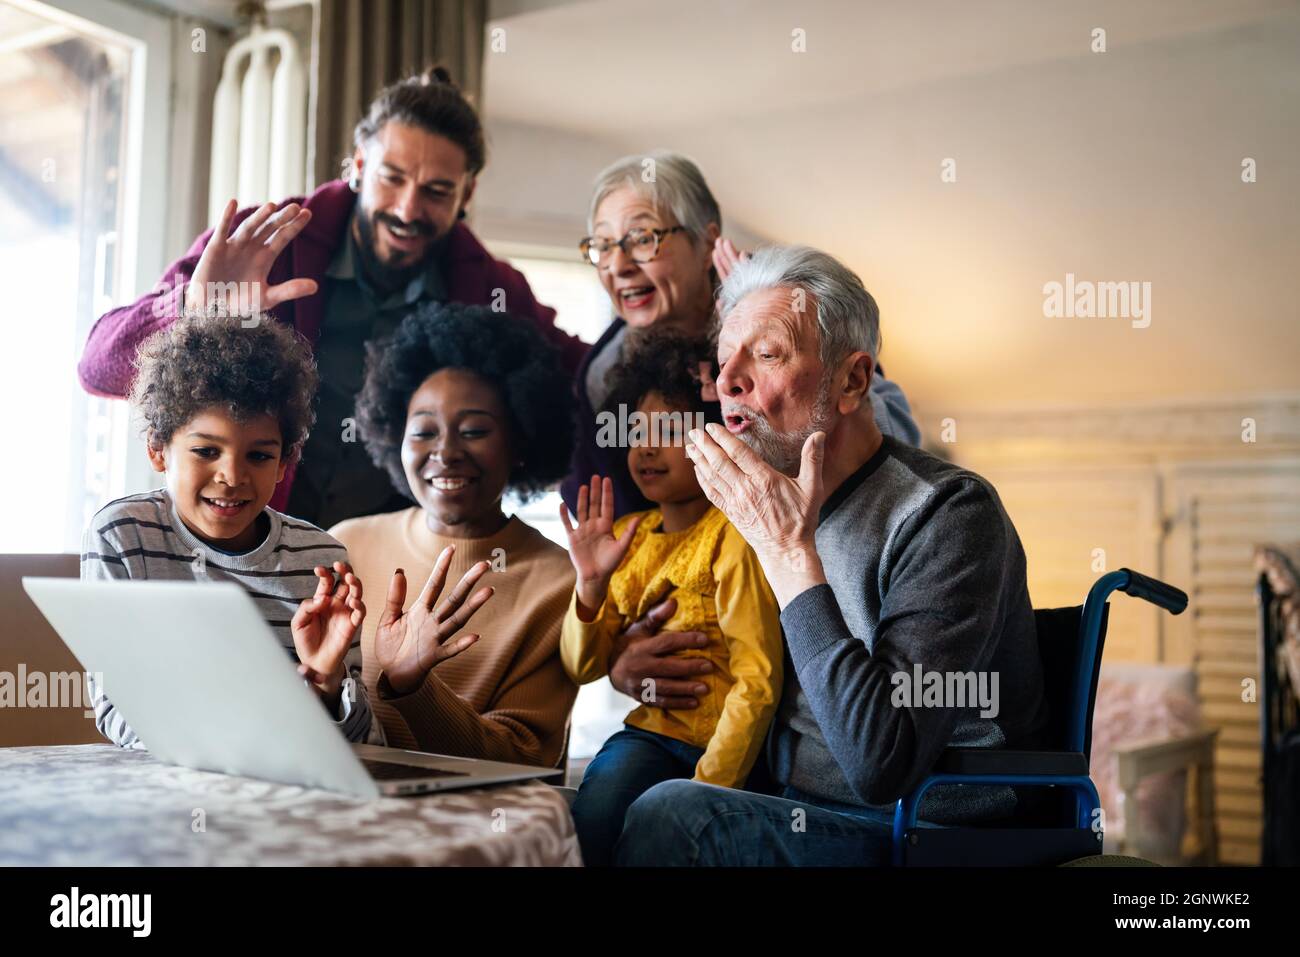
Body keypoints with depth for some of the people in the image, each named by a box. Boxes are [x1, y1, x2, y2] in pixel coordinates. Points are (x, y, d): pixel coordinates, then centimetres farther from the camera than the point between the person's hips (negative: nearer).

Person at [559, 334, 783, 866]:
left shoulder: (731, 537, -12)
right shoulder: (626, 536, 6)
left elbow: (758, 682, -15)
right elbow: (582, 668, 4)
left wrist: (709, 788, -17)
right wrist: (591, 582, -12)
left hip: (718, 746, -5)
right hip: (650, 733, 5)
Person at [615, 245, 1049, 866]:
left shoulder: (950, 510, -17)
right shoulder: (777, 511, 6)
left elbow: (880, 766, -27)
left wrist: (789, 552, -23)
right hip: (791, 813, 7)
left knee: (671, 813, -24)